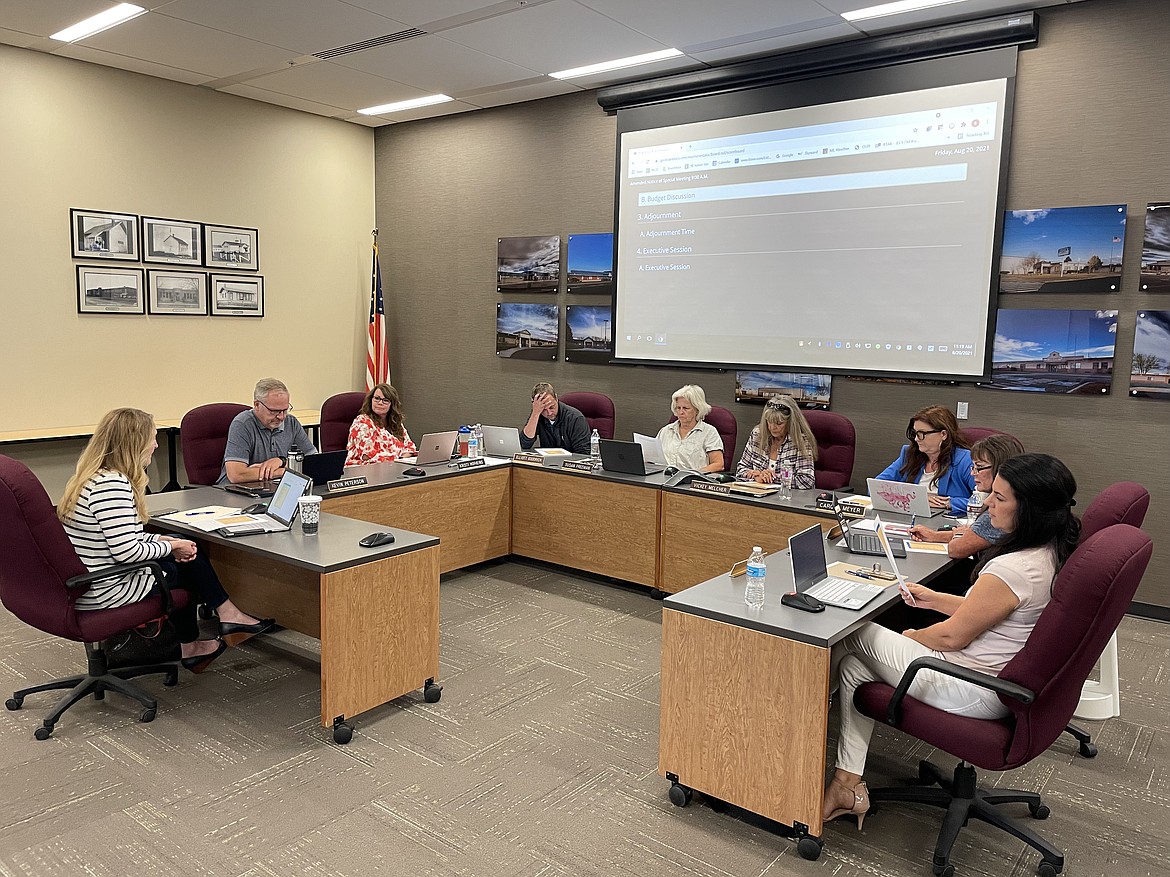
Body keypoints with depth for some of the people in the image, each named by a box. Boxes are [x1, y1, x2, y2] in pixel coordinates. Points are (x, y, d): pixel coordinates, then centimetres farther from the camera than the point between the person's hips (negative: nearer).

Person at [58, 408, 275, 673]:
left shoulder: (95, 476, 7)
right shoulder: (112, 485, -25)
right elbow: (127, 552, -27)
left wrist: (160, 540, 6)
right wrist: (170, 547, -11)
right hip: (106, 594, -10)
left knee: (185, 552, 16)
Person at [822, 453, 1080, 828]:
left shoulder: (1013, 569, -30)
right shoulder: (1051, 554, 0)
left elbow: (953, 636, -18)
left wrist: (910, 637, 1)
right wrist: (935, 599, 11)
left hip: (974, 693, -10)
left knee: (853, 635, 3)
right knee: (854, 665, 10)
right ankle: (849, 783, 13)